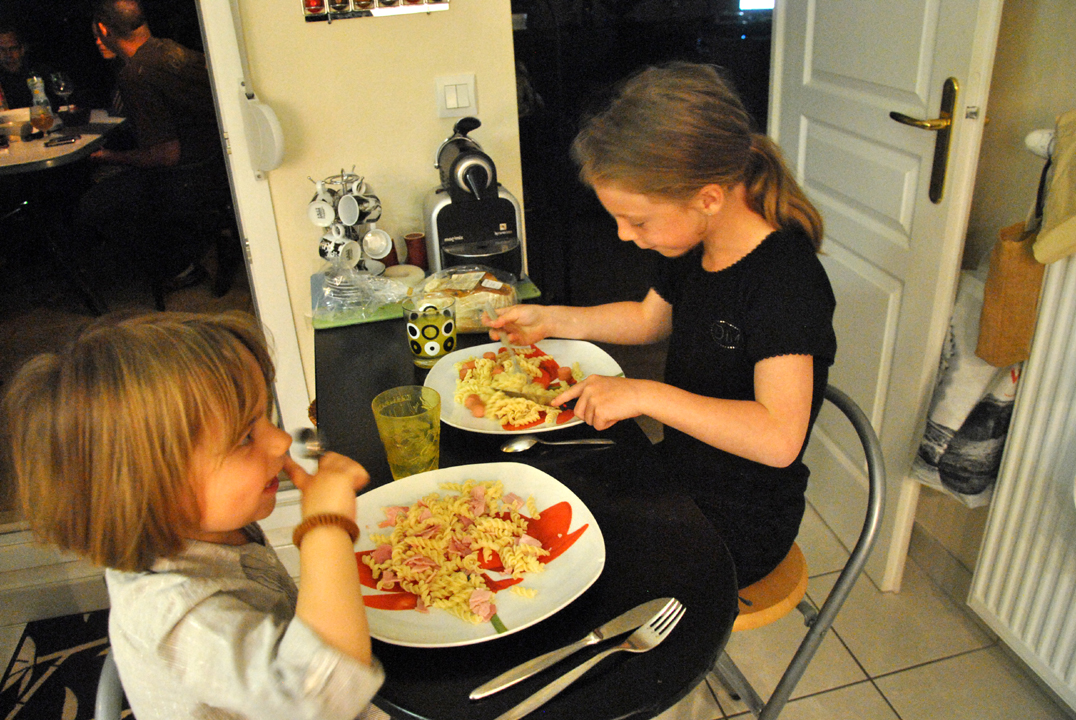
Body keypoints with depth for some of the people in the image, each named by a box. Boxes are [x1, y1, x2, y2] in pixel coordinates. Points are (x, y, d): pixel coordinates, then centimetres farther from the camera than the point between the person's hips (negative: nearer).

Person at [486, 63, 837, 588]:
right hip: (679, 476, 8)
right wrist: (550, 319, 6)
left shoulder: (784, 278, -28)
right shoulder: (694, 248, -2)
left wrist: (644, 395, -35)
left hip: (738, 525, -8)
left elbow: (778, 438, -35)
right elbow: (649, 318, 18)